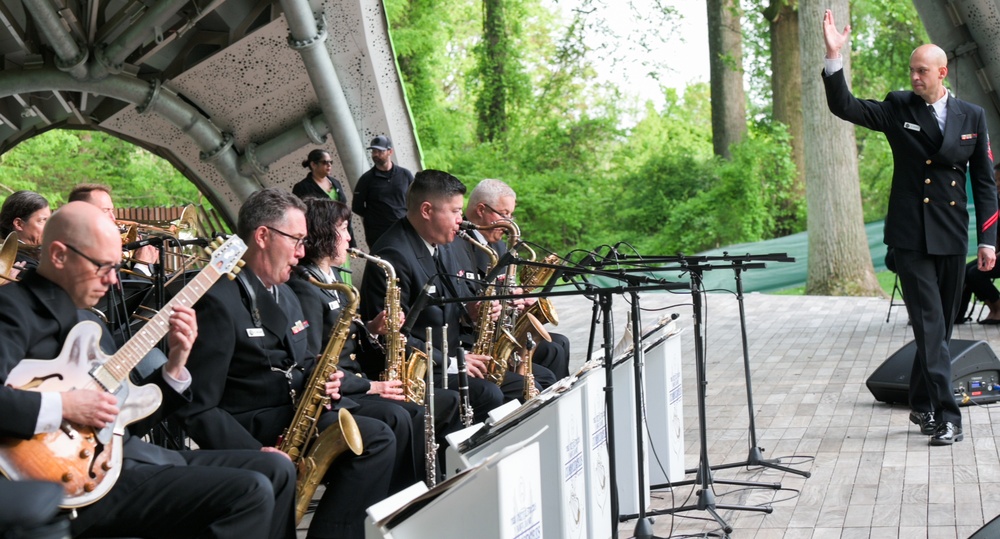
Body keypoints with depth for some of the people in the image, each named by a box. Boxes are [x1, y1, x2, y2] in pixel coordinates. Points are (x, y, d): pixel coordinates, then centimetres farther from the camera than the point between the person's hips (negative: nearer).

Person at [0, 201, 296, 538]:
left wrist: (176, 361, 5)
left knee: (276, 469, 8)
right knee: (250, 492, -20)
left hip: (129, 453, 9)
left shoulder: (86, 318, 20)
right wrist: (62, 407, -26)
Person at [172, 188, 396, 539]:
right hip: (250, 428, -9)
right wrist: (255, 452, -26)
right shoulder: (219, 301, -13)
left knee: (379, 438, -16)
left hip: (297, 413, 9)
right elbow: (197, 408, -16)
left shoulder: (285, 295, 16)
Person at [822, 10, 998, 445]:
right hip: (911, 238, -3)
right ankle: (946, 416, -9)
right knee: (929, 326, -9)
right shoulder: (898, 109, 3)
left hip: (952, 237, 3)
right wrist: (834, 58, -20)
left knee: (941, 327, 11)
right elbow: (844, 107, -7)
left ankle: (922, 405, 26)